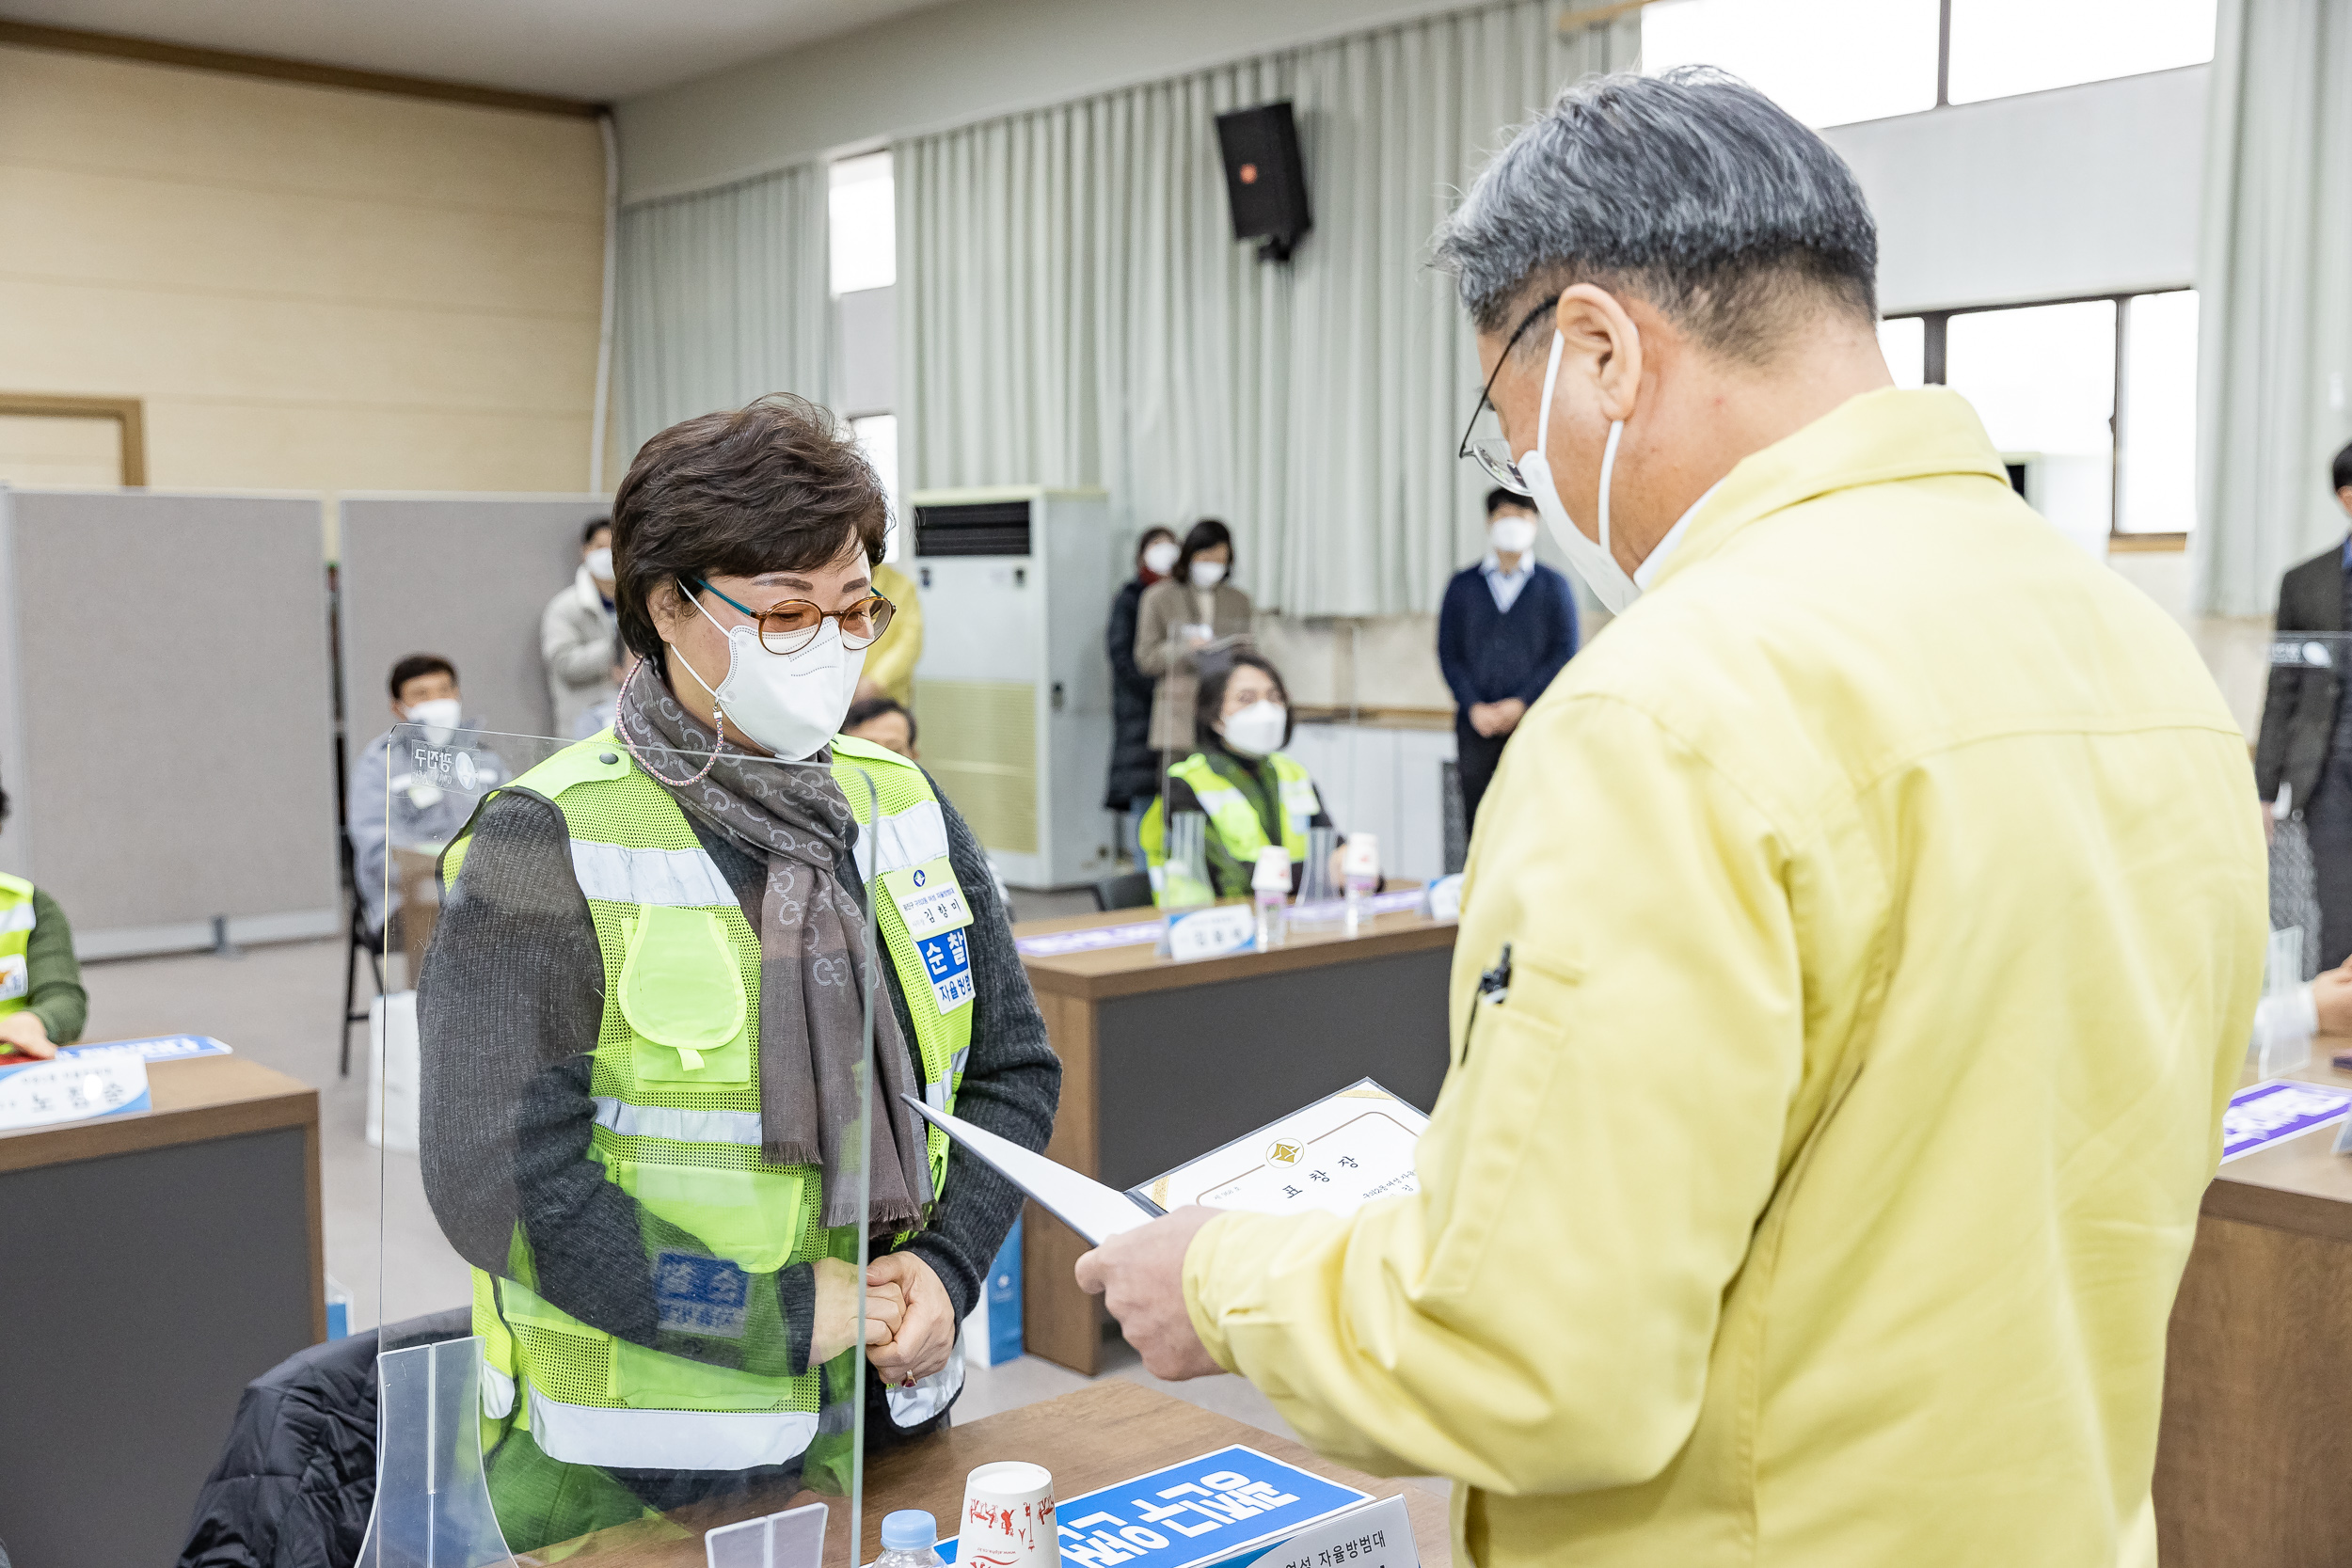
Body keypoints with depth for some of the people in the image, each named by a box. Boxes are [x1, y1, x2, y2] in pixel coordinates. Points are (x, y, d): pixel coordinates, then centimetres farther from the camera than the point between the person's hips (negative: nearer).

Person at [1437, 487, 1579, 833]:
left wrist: (1521, 703, -8)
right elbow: (1448, 652, 8)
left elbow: (1564, 652, 2)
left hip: (1533, 719, -2)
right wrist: (1474, 706, -6)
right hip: (1476, 723, 2)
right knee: (1478, 817, 0)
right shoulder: (1462, 585, 14)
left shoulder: (1553, 586, 9)